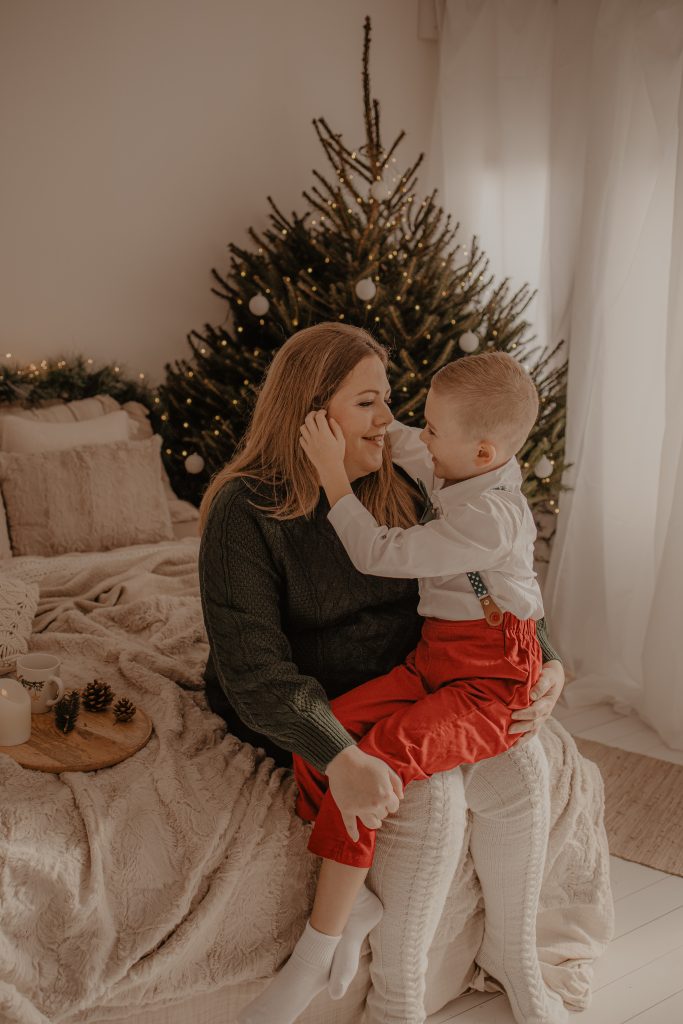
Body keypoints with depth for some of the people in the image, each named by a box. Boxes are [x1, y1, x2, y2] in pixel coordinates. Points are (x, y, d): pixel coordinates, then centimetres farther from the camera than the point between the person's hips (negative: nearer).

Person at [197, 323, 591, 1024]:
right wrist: (338, 757, -37)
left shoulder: (396, 487, 3)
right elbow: (252, 667, -24)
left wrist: (547, 662, -7)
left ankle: (514, 954, 8)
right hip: (311, 710, -5)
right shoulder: (246, 511, -16)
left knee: (518, 763, -15)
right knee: (433, 792, -26)